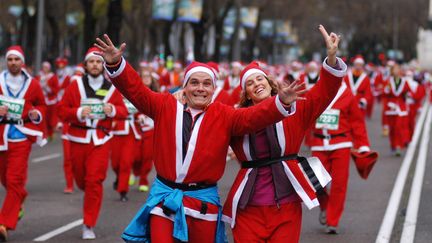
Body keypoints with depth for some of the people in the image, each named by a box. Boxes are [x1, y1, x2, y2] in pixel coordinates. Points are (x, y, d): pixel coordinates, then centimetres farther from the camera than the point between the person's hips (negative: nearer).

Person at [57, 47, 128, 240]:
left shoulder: (111, 87, 4)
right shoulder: (76, 85, 1)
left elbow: (123, 111, 9)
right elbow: (62, 110, -1)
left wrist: (113, 110, -13)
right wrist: (78, 113, -18)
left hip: (100, 139, -1)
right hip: (78, 138, 1)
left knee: (94, 180, -9)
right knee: (80, 178, 11)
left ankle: (89, 226, -4)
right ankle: (90, 195, 49)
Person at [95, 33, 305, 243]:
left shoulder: (223, 116, 0)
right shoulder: (165, 106, 2)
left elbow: (254, 116, -13)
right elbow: (135, 89, -3)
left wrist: (282, 102, -32)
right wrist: (115, 64, -20)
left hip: (202, 199, 0)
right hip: (164, 196, 0)